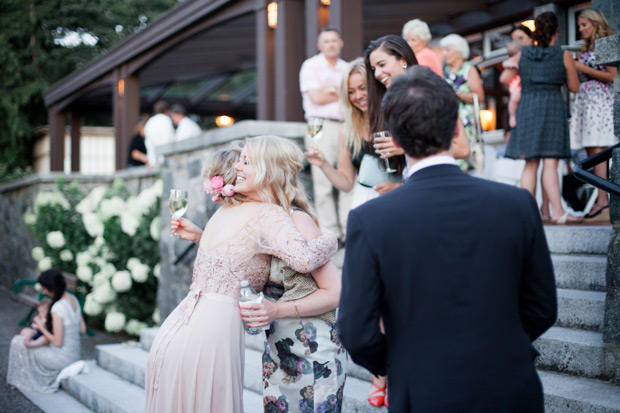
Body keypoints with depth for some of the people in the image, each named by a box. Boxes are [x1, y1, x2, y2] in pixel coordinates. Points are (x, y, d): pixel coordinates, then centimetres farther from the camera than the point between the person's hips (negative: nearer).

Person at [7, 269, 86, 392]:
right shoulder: (73, 299, -1)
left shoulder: (57, 308, -27)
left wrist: (41, 327, -10)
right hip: (74, 355, 9)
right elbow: (82, 329, 8)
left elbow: (57, 342, -24)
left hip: (62, 358, -9)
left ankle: (29, 381, 21)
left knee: (18, 342, 4)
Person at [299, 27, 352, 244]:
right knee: (323, 183, -5)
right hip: (322, 126, -4)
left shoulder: (348, 69, 19)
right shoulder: (310, 66, 5)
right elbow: (316, 97, -7)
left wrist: (331, 92, -3)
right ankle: (329, 232, -1)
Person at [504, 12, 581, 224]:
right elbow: (574, 87, 5)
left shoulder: (522, 54, 6)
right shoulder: (564, 55, 0)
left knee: (530, 164, 6)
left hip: (527, 108, 3)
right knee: (550, 163, -4)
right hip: (553, 107, -3)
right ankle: (557, 212, -6)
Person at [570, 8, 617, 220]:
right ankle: (600, 196, 0)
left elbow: (612, 76, -10)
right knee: (590, 151, 1)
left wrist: (583, 68, -11)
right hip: (584, 100, 8)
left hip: (600, 100, -8)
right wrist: (572, 68, 5)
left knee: (597, 149, -15)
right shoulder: (586, 48, 20)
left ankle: (603, 198, -17)